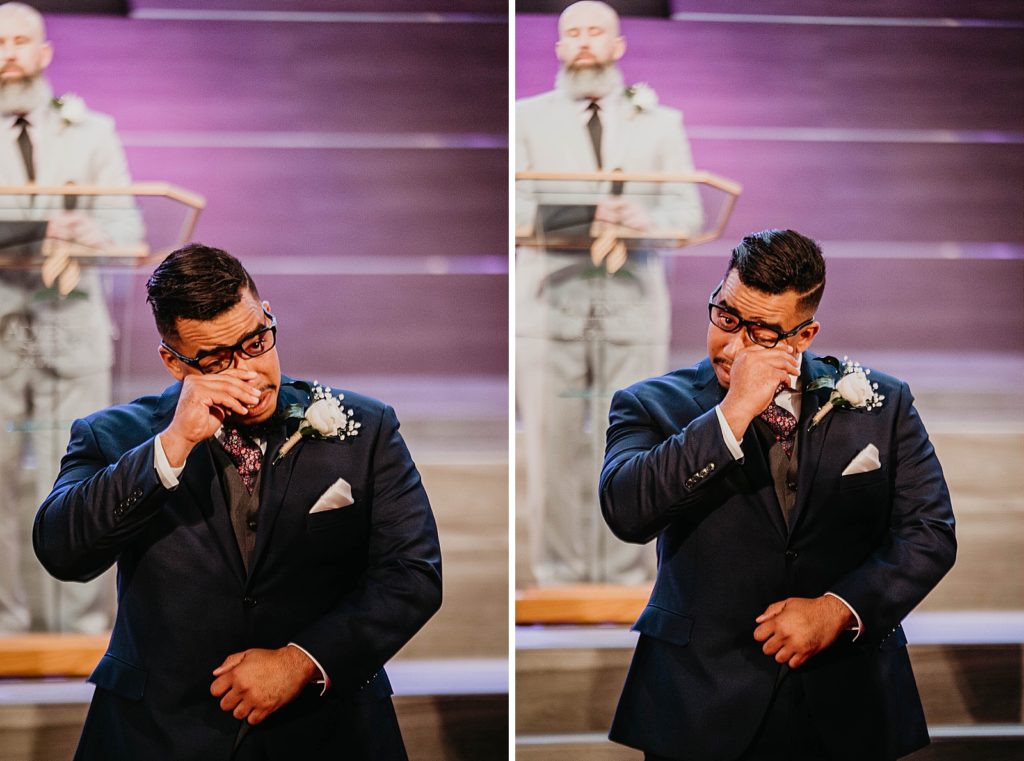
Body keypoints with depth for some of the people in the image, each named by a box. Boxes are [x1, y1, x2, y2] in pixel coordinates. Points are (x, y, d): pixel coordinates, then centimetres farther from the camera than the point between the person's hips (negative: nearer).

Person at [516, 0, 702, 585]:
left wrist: (648, 219, -14)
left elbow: (687, 213, 8)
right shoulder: (528, 119, 13)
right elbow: (517, 208, 1)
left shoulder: (660, 123, 17)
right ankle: (559, 577, 2)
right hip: (552, 302, -1)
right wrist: (586, 214, -16)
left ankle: (625, 578, 4)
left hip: (634, 306, 1)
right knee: (553, 446, -4)